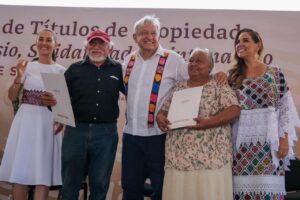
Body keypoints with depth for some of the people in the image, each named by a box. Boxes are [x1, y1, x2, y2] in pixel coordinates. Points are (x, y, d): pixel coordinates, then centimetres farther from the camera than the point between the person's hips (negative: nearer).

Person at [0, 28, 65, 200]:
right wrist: (19, 76, -11)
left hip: (49, 123, -1)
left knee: (43, 174, -2)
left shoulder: (61, 71, 4)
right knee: (20, 172, 4)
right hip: (26, 121, 1)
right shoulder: (27, 66, 5)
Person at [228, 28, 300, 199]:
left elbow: (285, 108, 1)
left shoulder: (275, 73, 3)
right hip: (242, 142, 2)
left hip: (268, 140, -2)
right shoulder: (233, 76, 10)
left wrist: (284, 139, -5)